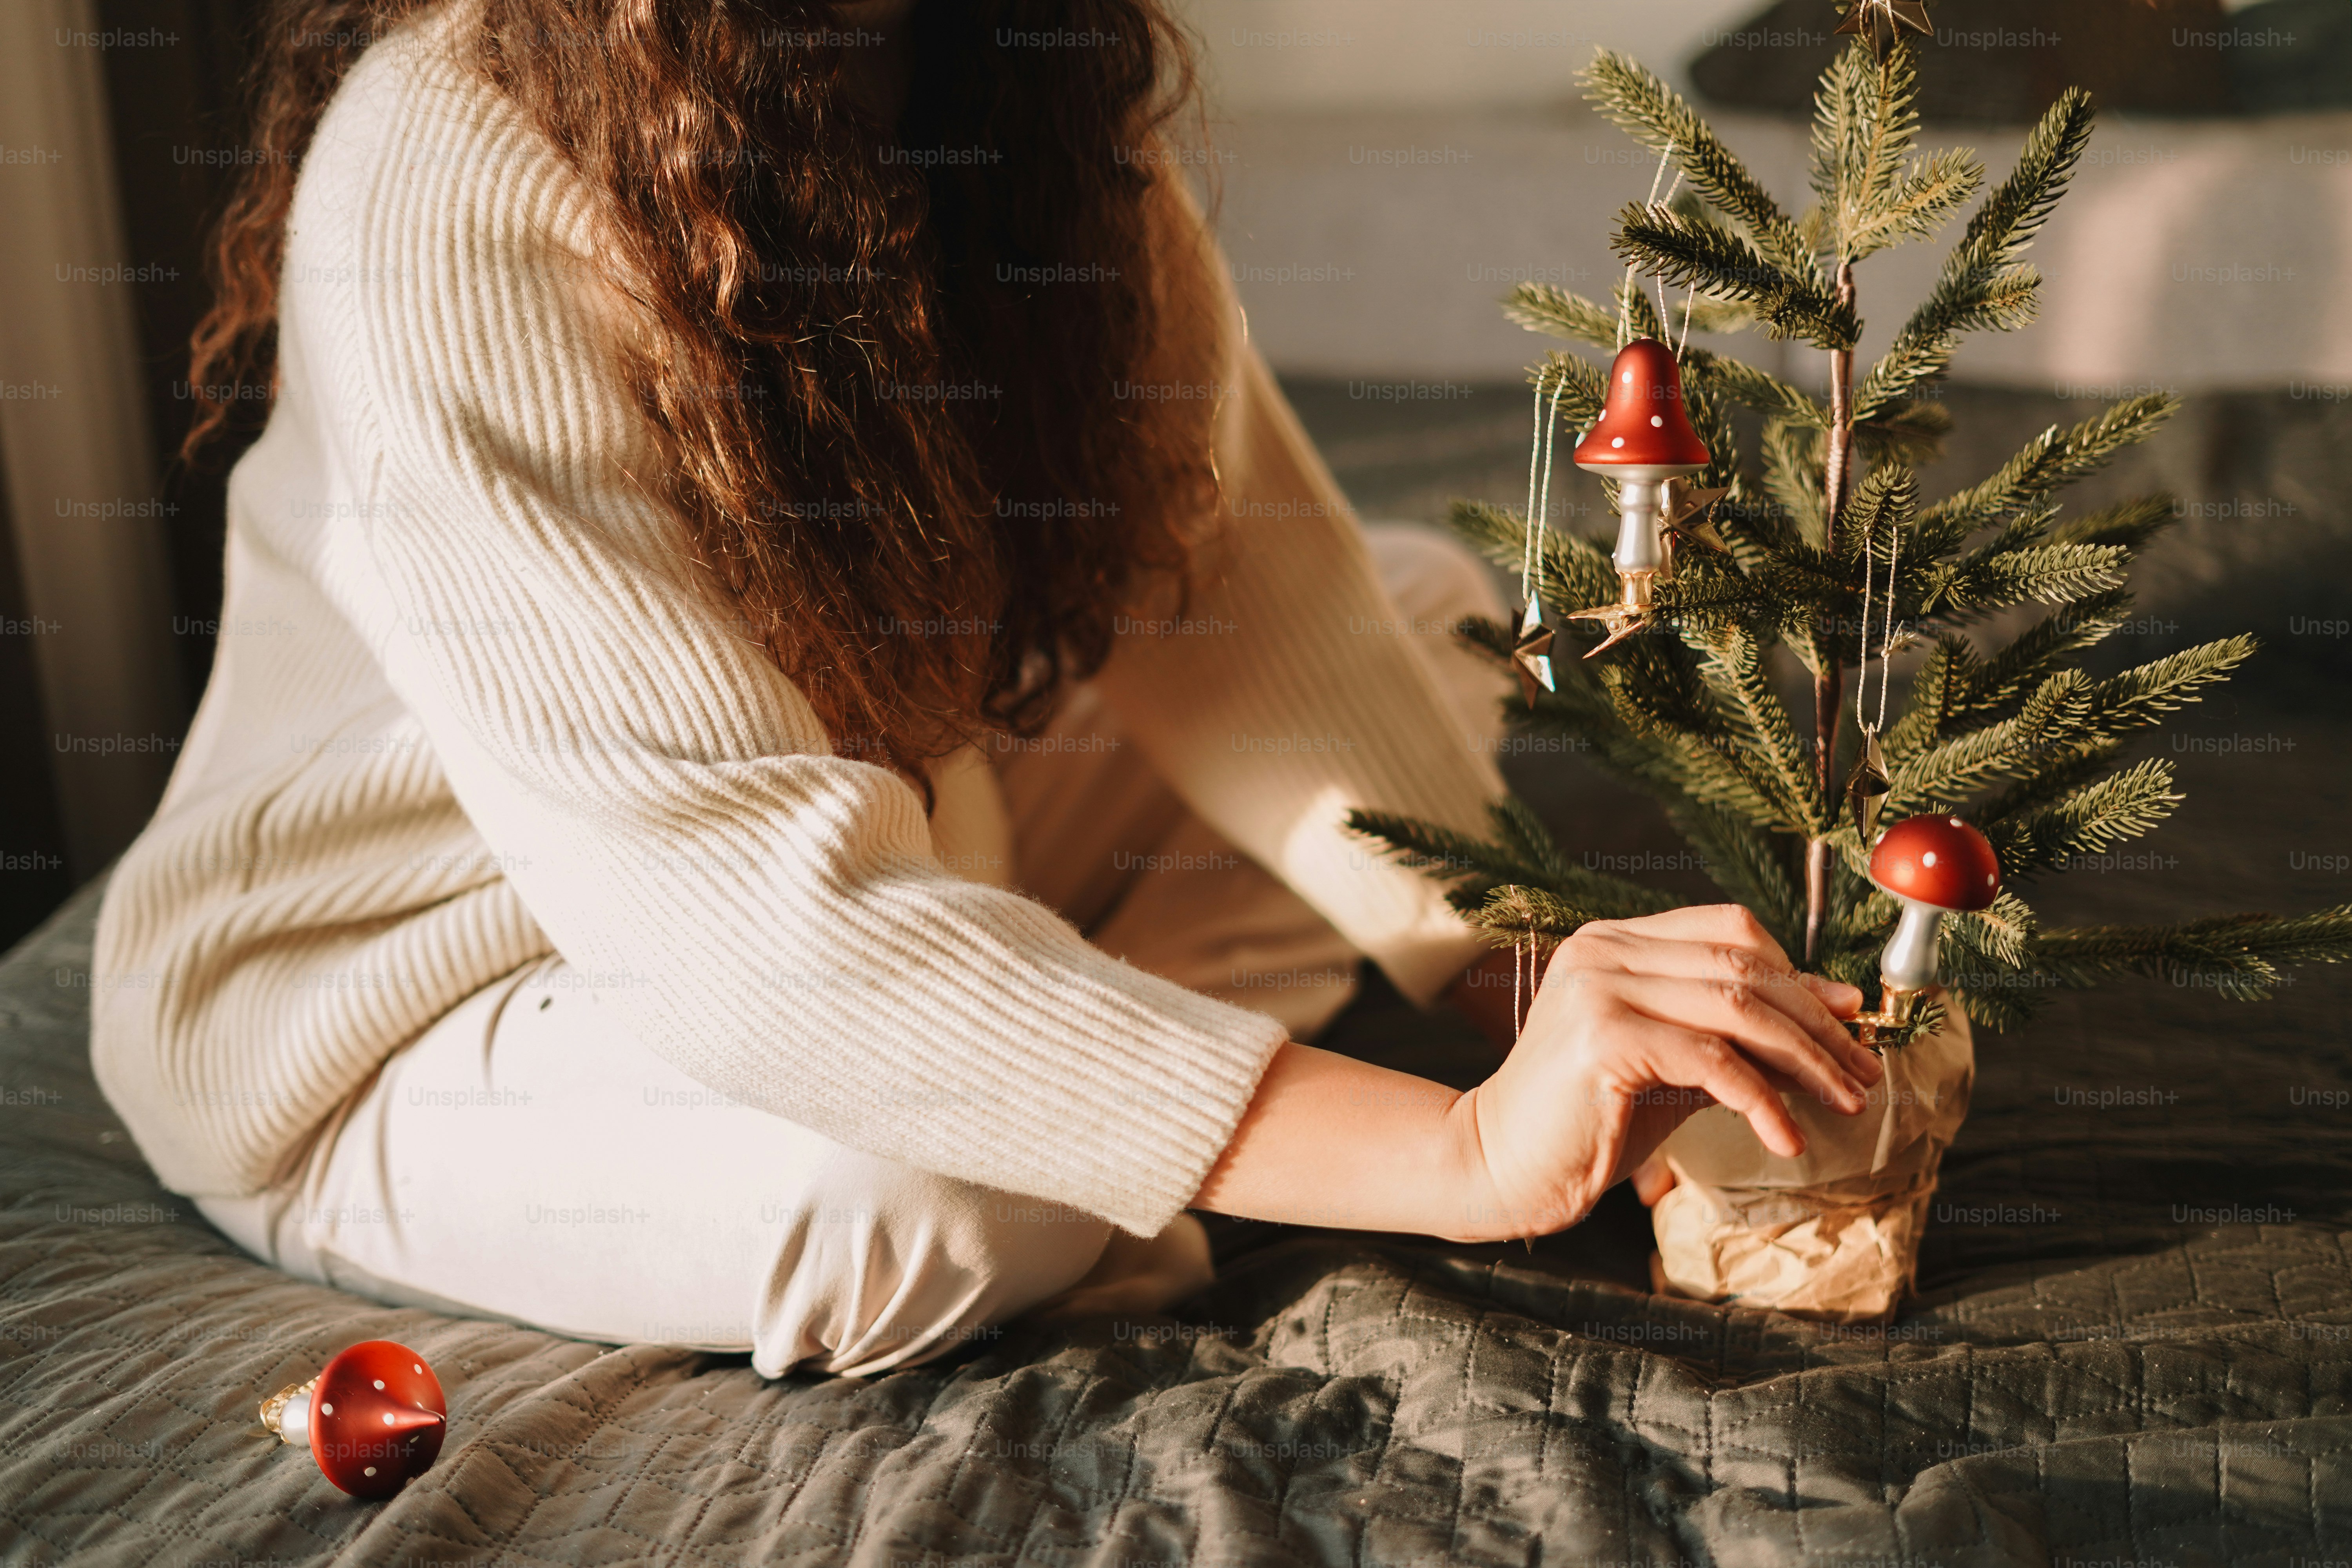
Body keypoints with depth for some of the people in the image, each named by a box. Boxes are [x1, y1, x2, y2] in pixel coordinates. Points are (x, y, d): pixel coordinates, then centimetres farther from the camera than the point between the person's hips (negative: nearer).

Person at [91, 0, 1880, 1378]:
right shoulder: (444, 195, -32)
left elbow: (1222, 596, -12)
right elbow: (749, 896, -39)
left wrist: (1551, 979, -27)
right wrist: (1465, 1152, -42)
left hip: (906, 824, 7)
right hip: (440, 1000, -6)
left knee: (1433, 612, 3)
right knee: (921, 1187, -37)